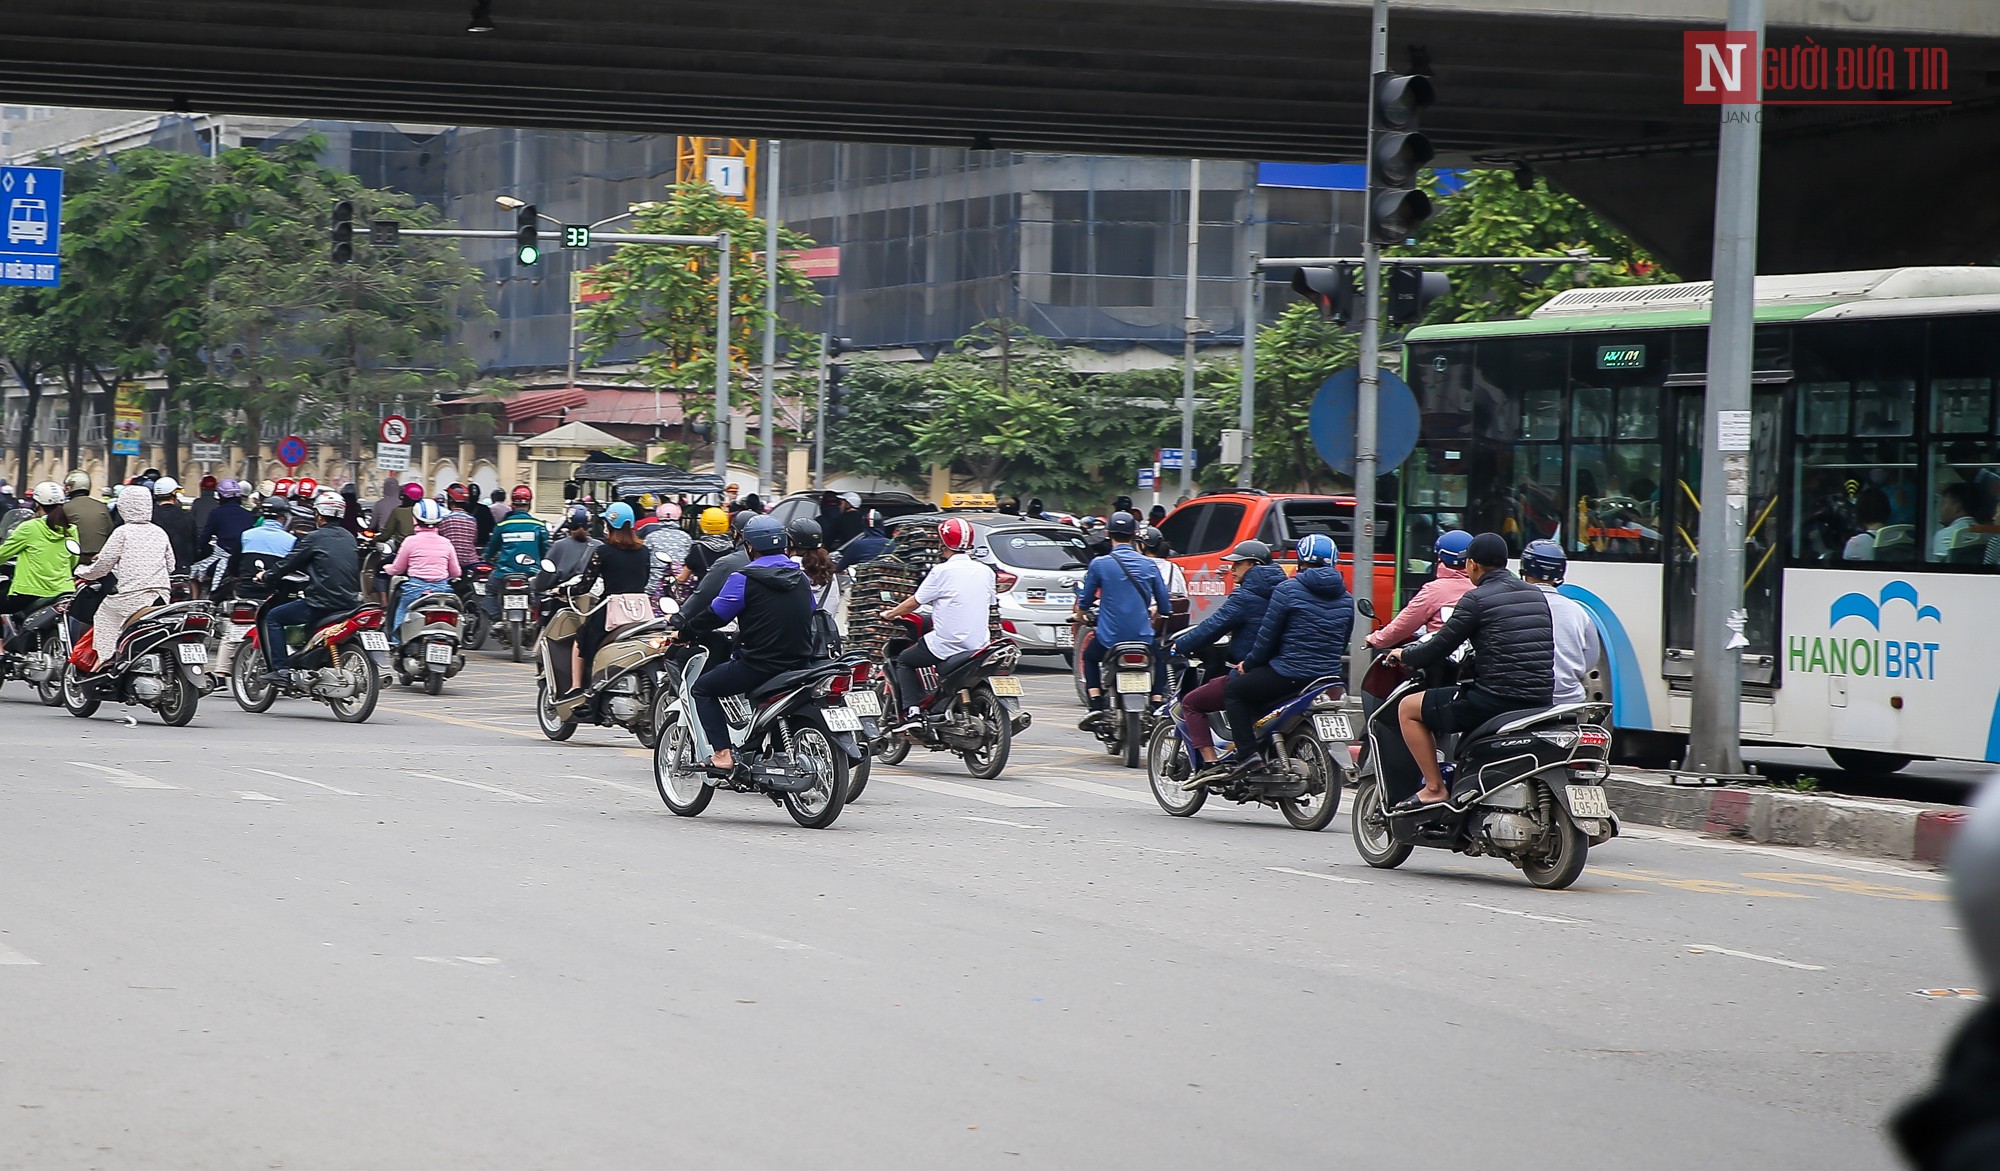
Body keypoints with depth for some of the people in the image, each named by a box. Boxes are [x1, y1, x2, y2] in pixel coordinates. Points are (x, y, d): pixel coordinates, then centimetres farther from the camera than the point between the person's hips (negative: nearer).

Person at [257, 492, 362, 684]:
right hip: (350, 602, 7)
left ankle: (280, 669, -4)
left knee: (273, 617, 6)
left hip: (323, 602, -7)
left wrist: (267, 576, 15)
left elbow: (290, 563, -3)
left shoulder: (315, 538, -8)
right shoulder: (349, 538, 13)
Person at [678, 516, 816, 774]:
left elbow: (716, 615, -5)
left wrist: (684, 632, 11)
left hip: (758, 664, -7)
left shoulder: (744, 579, -9)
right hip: (799, 663, 7)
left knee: (702, 689, 9)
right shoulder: (801, 577, 12)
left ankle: (722, 755, -4)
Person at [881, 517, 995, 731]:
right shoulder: (986, 572, 7)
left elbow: (914, 603, -4)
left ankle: (912, 712, -3)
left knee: (903, 661, 13)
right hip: (979, 643, 6)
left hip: (948, 645, -6)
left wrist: (890, 614, 14)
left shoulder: (943, 572, -10)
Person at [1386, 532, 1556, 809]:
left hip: (1497, 697, -8)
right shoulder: (1536, 596, 14)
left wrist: (1405, 655, 16)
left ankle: (1435, 788, 2)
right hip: (1542, 700, 8)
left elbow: (1439, 648, -5)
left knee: (1409, 708, 7)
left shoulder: (1476, 599, -7)